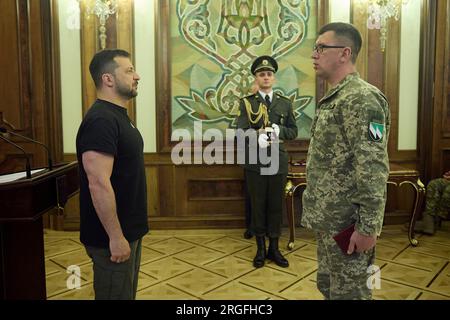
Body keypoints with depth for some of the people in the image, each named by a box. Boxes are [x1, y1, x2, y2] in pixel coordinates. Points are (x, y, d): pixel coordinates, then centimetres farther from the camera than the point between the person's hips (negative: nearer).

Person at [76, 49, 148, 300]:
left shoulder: (119, 116, 10)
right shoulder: (101, 120, -21)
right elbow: (98, 184, -26)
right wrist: (115, 237, -23)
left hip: (129, 229, 9)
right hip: (113, 236, -9)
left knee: (126, 293, 21)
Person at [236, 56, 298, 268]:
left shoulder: (285, 103, 10)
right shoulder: (247, 102, 2)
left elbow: (293, 131, 8)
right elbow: (242, 131, -10)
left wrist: (280, 130, -14)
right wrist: (258, 138, -31)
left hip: (278, 162, 2)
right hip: (255, 163, -2)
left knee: (276, 206, 8)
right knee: (257, 206, 6)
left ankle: (274, 249, 22)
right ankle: (260, 249, 20)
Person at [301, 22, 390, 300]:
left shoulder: (362, 98, -18)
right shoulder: (333, 98, 13)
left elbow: (374, 170, -23)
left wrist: (368, 228, -23)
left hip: (347, 224, -9)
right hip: (328, 220, 9)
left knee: (348, 292, 6)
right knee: (328, 286, 20)